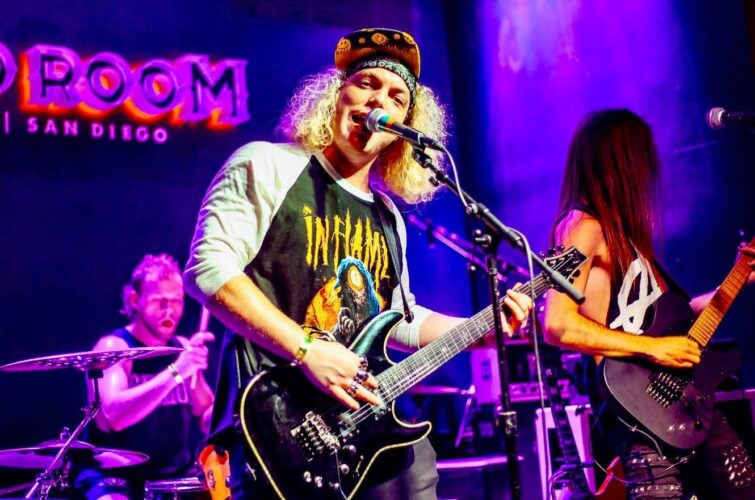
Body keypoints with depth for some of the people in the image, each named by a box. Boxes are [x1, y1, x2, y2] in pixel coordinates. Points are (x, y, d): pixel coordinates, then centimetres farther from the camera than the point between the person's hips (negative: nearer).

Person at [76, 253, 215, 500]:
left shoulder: (183, 347, 7)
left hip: (176, 476, 6)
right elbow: (112, 414, -28)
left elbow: (205, 413, 16)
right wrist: (175, 372, -36)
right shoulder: (113, 347, -11)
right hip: (115, 475, -6)